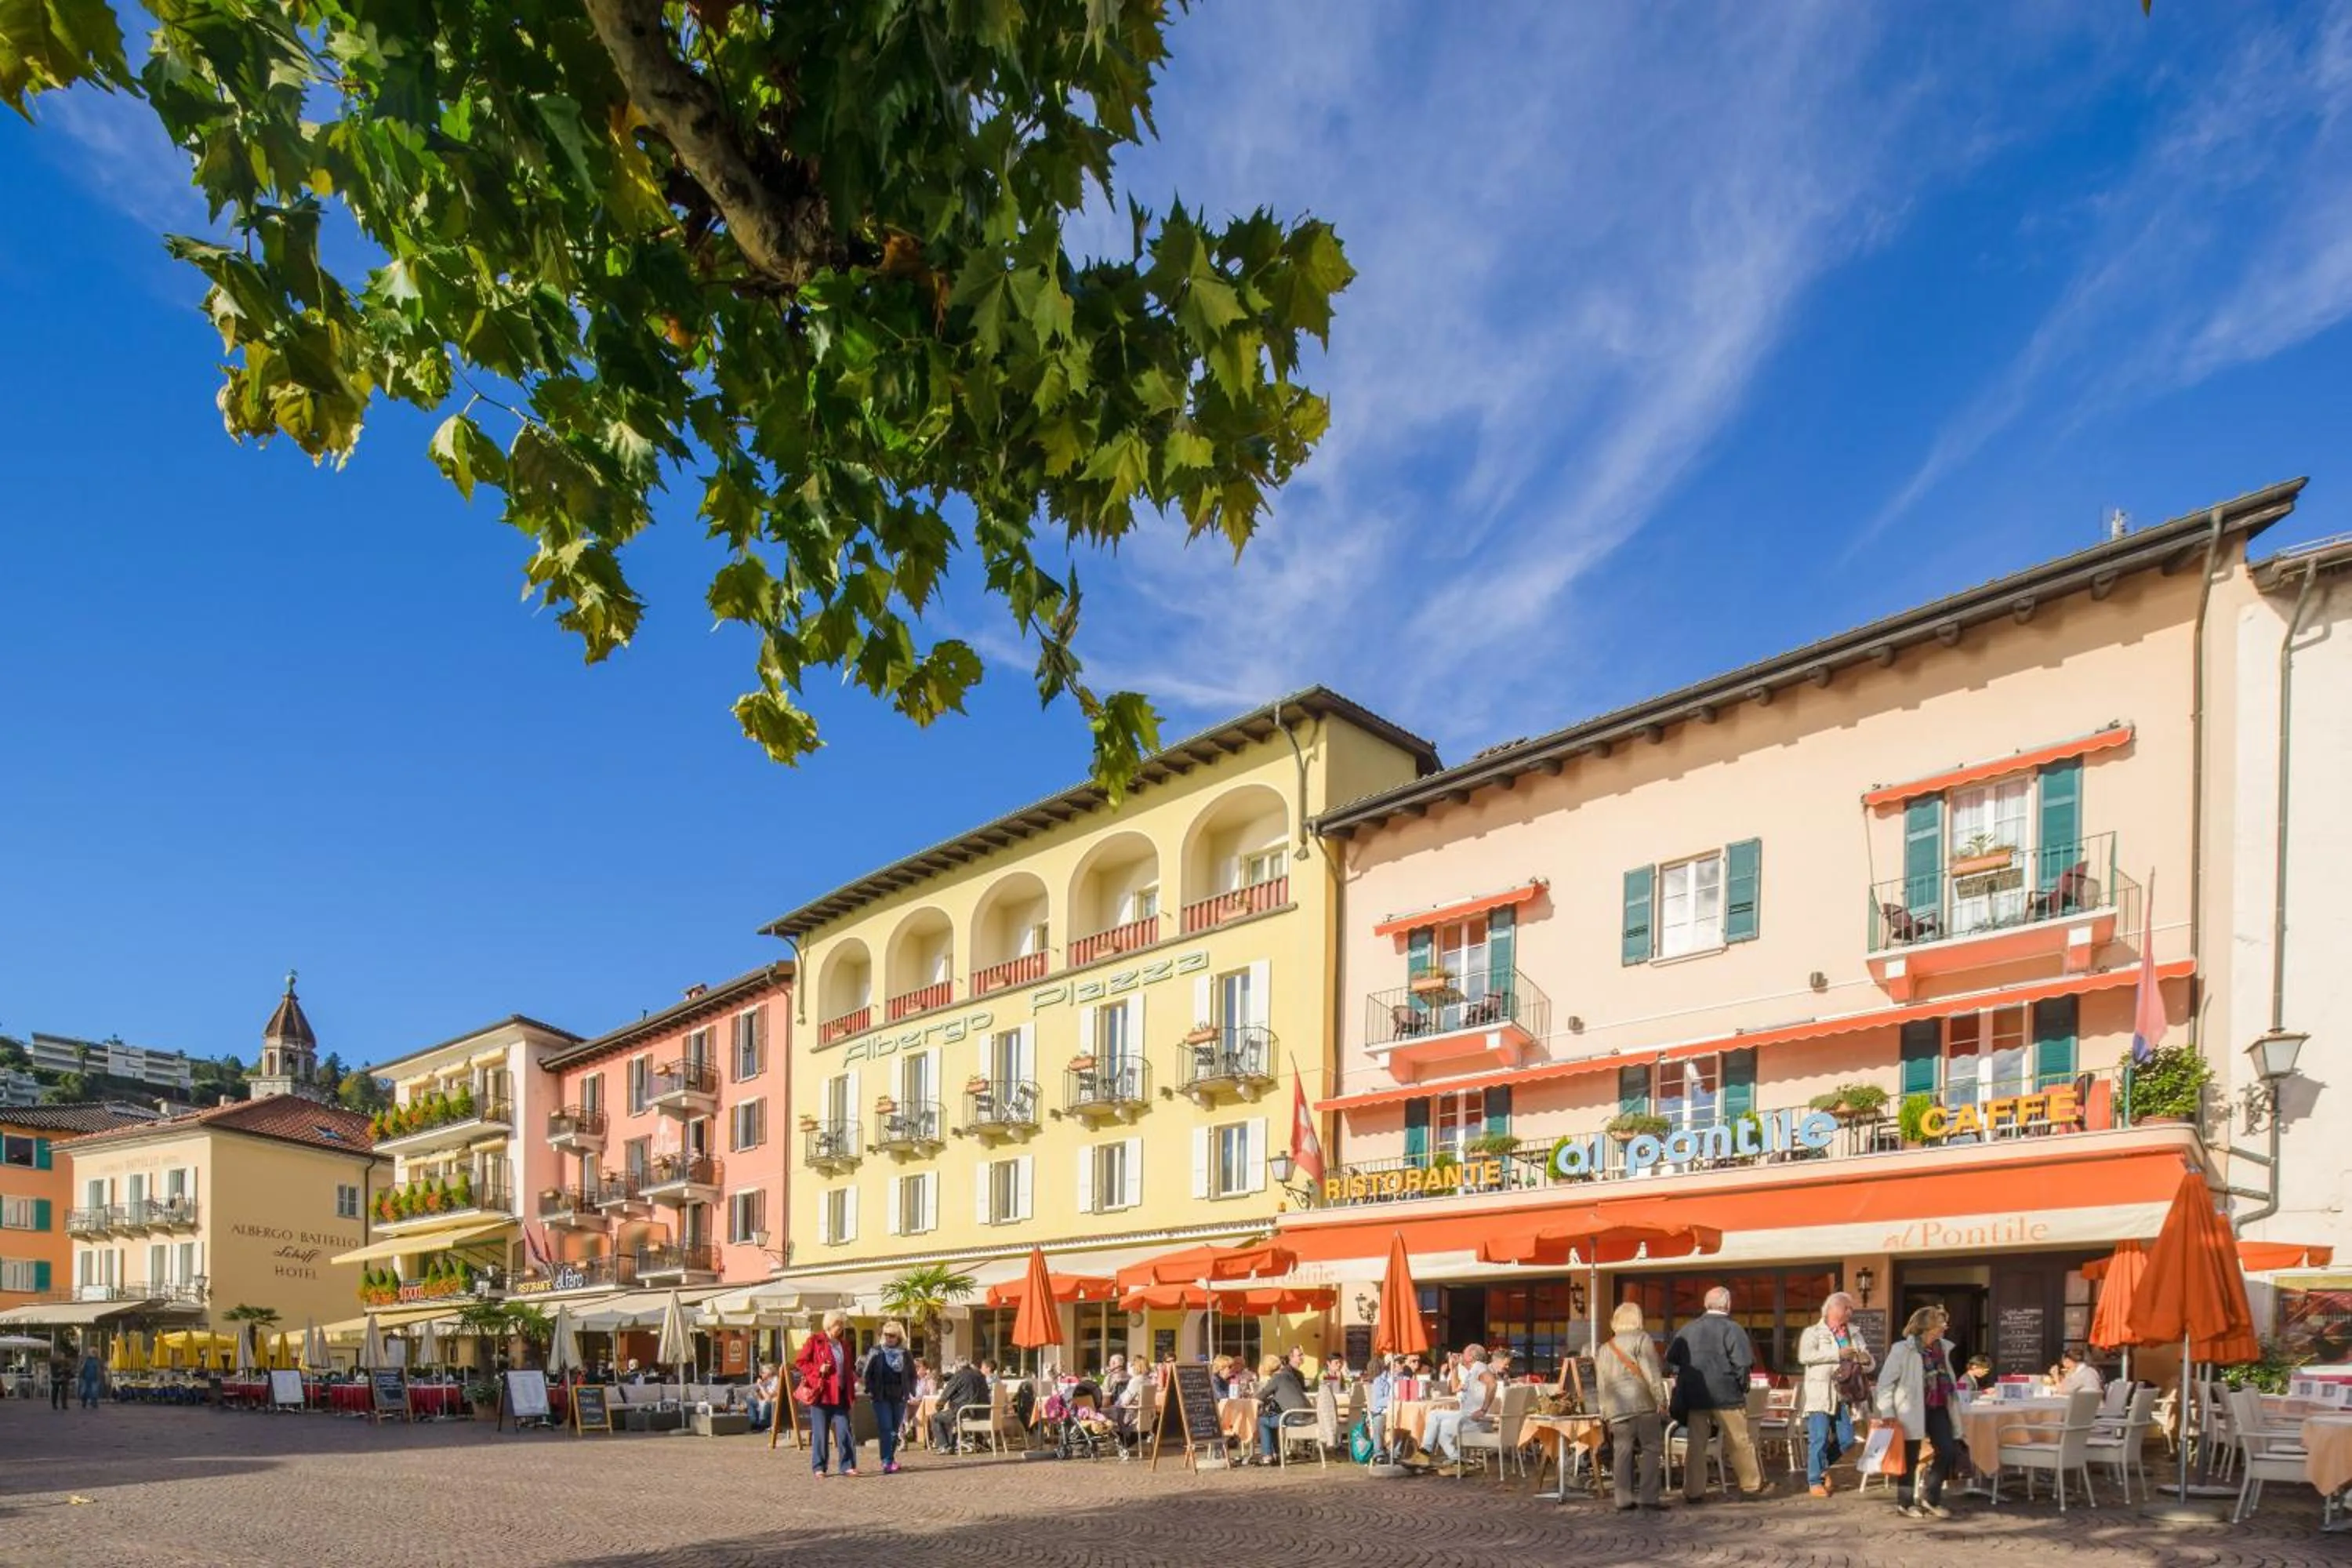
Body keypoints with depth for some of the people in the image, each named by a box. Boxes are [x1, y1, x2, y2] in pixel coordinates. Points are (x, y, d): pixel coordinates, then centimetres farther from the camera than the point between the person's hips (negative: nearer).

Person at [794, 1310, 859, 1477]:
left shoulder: (844, 1343, 14)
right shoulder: (815, 1341, -2)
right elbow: (801, 1363, -2)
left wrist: (851, 1391, 12)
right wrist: (819, 1370, -16)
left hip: (840, 1395, 4)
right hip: (821, 1393, -4)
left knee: (844, 1431, 0)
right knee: (820, 1433, 2)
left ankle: (848, 1465, 4)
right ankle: (819, 1468, 9)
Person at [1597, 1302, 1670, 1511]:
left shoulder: (1605, 1349, 20)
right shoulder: (1641, 1339, 3)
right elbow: (1652, 1373, -8)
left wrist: (1605, 1413, 23)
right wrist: (1661, 1401, -9)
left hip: (1616, 1408, 5)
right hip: (1643, 1403, -5)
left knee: (1623, 1452, 6)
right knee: (1651, 1448, 1)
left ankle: (1624, 1500, 4)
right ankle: (1648, 1497, -5)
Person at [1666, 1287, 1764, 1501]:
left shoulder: (1688, 1328, 6)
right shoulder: (1732, 1329, -9)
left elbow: (1671, 1358, 10)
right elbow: (1742, 1362, -15)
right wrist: (1742, 1386, -1)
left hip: (1693, 1395, 4)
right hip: (1726, 1395, -4)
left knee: (1696, 1444, 8)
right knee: (1740, 1442, 9)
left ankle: (1693, 1491, 8)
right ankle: (1752, 1485, 18)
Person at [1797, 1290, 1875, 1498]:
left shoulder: (1854, 1334, 17)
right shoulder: (1813, 1332, -1)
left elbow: (1871, 1365, 16)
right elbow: (1804, 1356, -18)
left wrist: (1866, 1360, -10)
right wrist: (1837, 1354, -21)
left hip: (1843, 1395, 5)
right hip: (1819, 1394, -5)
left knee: (1846, 1440, 6)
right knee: (1819, 1439, -6)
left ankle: (1821, 1464, 31)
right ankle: (1815, 1481, 9)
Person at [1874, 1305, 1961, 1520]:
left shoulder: (1942, 1348, 7)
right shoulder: (1902, 1350, -13)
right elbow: (1885, 1382, -12)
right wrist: (1888, 1412, -15)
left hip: (1937, 1408, 6)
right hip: (1912, 1410, -6)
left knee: (1946, 1451, 0)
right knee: (1910, 1457, 3)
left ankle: (1930, 1498, 18)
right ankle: (1905, 1504, 17)